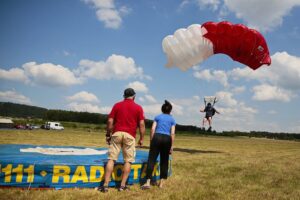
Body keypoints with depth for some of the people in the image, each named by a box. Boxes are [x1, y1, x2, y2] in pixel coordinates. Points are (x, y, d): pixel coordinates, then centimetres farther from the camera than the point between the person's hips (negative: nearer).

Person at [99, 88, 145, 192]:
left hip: (117, 133, 2)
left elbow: (110, 121, 3)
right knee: (128, 161, 8)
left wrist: (108, 135, 10)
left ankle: (105, 185, 1)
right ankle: (123, 185, 9)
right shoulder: (138, 107, 5)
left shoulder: (117, 105, 9)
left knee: (111, 159, 3)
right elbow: (141, 124, -1)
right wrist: (141, 138, 5)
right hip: (130, 136, -1)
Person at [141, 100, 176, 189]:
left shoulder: (158, 117, 13)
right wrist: (171, 146, 6)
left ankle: (148, 182, -7)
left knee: (151, 160, -1)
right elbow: (172, 133, 3)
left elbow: (153, 129, 3)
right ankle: (161, 183, 15)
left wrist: (151, 141, 7)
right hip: (167, 139, 1)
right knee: (164, 161, 12)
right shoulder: (172, 119, 12)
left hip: (157, 137, -1)